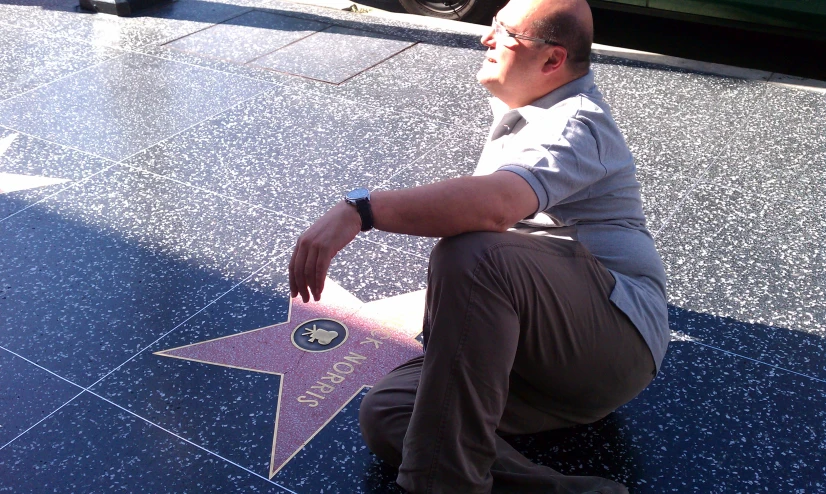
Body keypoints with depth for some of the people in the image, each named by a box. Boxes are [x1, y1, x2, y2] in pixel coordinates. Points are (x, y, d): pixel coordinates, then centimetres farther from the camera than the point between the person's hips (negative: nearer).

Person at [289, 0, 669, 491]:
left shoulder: (576, 124, -13)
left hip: (617, 335, -9)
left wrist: (359, 209, -39)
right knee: (385, 413, -10)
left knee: (473, 257, -36)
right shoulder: (526, 111, 18)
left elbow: (494, 204, -35)